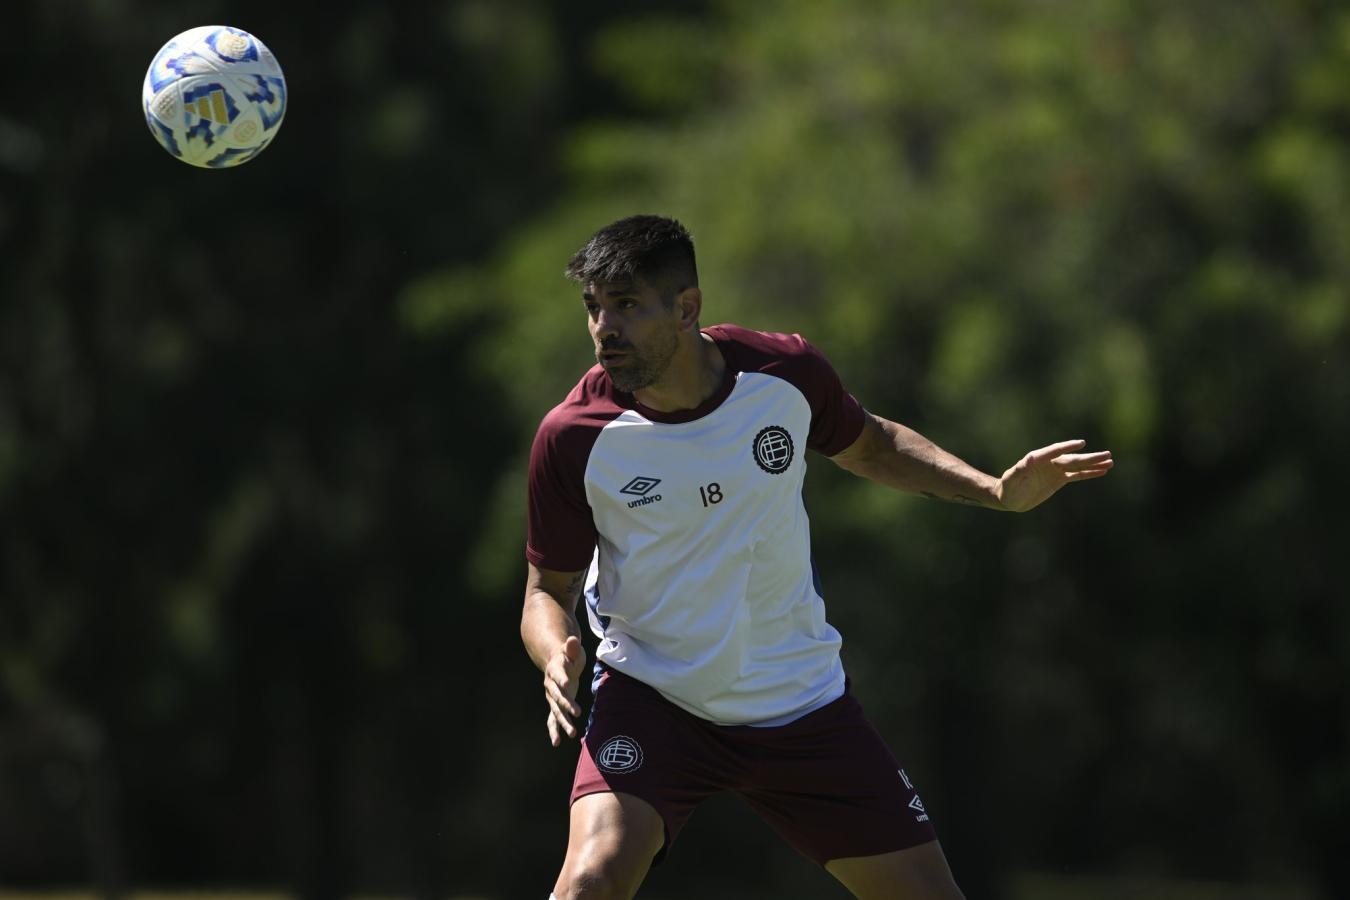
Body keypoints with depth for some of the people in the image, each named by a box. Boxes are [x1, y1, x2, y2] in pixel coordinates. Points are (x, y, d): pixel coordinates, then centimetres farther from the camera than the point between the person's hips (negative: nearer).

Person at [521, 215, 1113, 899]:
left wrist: (996, 491, 1)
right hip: (651, 700, -3)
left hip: (801, 703, 3)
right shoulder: (571, 438, -17)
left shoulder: (786, 372, -10)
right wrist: (557, 659, -27)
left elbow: (867, 445, 13)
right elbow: (549, 587, -4)